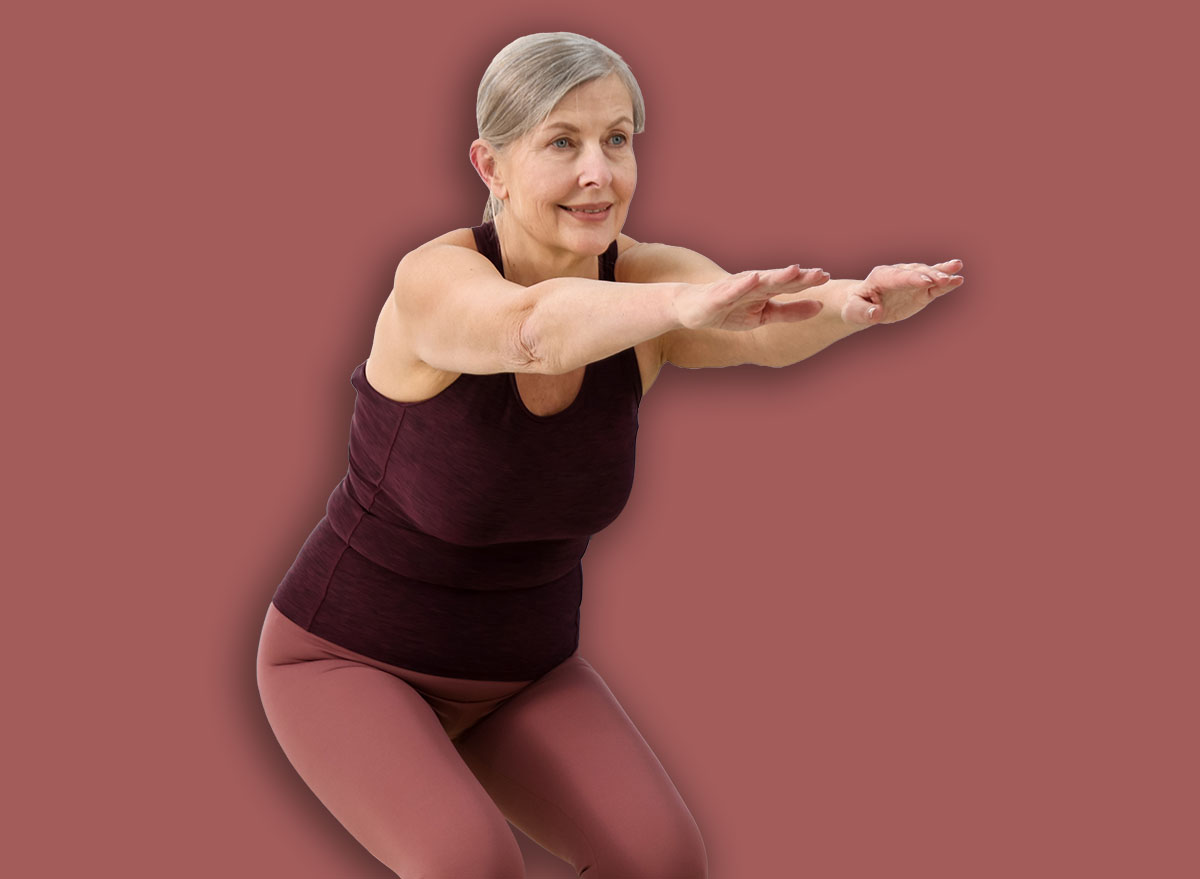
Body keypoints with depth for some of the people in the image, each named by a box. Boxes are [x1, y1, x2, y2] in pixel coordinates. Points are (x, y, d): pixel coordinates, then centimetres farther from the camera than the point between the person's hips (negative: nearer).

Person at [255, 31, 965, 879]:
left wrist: (865, 298, -60)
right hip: (352, 662, -4)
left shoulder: (650, 277, -15)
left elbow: (774, 327, -36)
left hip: (514, 672, 5)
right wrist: (688, 305, -73)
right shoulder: (434, 283, -29)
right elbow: (536, 330, -53)